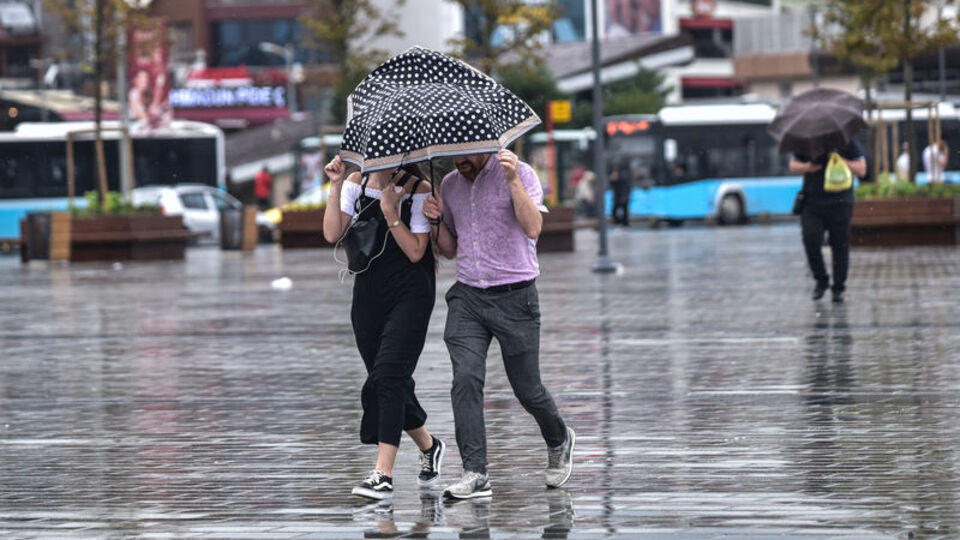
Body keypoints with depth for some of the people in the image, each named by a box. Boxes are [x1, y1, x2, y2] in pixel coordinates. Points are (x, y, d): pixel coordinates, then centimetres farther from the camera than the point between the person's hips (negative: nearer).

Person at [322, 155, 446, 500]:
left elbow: (416, 252, -12)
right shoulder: (357, 183, 5)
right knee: (390, 381, 10)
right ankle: (428, 447, 35)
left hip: (410, 294, -6)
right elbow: (332, 235, -4)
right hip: (369, 293, 6)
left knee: (388, 376, -17)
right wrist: (335, 187, -11)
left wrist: (391, 212, -20)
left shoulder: (418, 190, -8)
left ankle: (383, 475, -22)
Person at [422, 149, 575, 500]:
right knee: (465, 379, -14)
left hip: (514, 297, -4)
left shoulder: (520, 174, -5)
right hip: (467, 296, 4)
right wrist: (437, 219, 1)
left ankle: (559, 442, 35)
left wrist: (513, 180, -26)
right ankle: (475, 474, -15)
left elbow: (532, 228, -20)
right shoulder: (450, 185, 12)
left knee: (526, 388, 5)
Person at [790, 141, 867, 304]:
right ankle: (821, 280, 7)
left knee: (840, 247, 1)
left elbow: (861, 170, 0)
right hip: (812, 203, 1)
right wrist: (806, 167, -8)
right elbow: (793, 166, 14)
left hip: (840, 204, -1)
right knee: (811, 241, -13)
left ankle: (838, 289, 11)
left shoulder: (848, 144, 3)